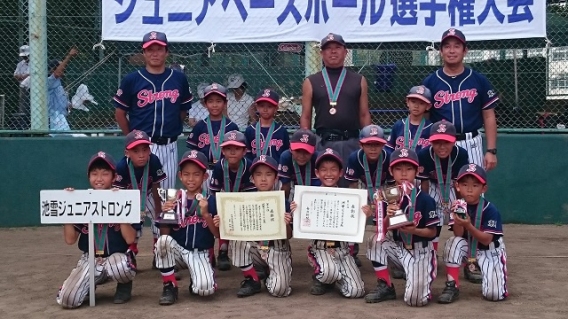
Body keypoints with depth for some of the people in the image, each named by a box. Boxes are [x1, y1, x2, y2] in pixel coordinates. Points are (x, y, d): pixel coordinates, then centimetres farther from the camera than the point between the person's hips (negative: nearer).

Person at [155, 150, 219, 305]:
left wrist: (206, 214, -20)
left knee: (204, 289, -29)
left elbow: (218, 234, -7)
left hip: (200, 253, -2)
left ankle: (201, 277, 11)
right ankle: (170, 286, -13)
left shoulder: (211, 200, -4)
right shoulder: (174, 199, 0)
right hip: (178, 250, 3)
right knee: (163, 241, -31)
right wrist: (165, 214, -17)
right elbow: (164, 234, -1)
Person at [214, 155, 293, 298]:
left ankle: (270, 273, 15)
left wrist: (287, 224, -29)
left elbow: (288, 236, -8)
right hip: (255, 248, 3)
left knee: (279, 290, -23)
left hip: (278, 250, -3)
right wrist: (223, 223, -19)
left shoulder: (282, 203, -10)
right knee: (237, 238, -26)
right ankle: (252, 279, -7)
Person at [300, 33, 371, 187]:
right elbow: (305, 117, 7)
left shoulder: (359, 81, 10)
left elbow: (364, 115, 9)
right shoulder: (311, 82, 8)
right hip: (323, 143, 0)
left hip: (351, 143, 1)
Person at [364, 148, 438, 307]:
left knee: (415, 299, -21)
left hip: (420, 251, -4)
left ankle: (422, 283, 18)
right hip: (399, 247, 5)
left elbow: (432, 232, -9)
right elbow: (381, 230, -6)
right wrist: (388, 216, -24)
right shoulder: (388, 198, -4)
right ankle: (385, 287, -7)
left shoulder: (425, 199, -14)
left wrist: (414, 230, -26)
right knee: (376, 240, -23)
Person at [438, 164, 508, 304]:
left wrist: (468, 225, -37)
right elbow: (459, 235, -16)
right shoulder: (459, 206, -10)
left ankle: (491, 274, 18)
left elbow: (487, 240, -23)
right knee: (454, 242, -31)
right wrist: (457, 218, -33)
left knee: (494, 294, -19)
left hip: (489, 251, -3)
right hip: (468, 248, 3)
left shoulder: (490, 210, -20)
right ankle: (452, 286, -19)